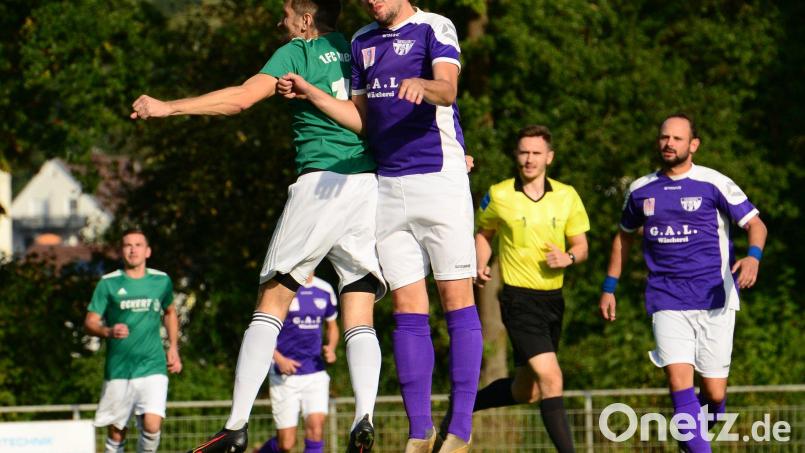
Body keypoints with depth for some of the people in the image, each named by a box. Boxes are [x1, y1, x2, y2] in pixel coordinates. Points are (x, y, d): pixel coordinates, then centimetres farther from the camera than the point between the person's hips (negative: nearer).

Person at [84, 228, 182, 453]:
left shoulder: (161, 281, 7)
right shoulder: (108, 283, 0)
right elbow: (90, 323, -1)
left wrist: (173, 347, 16)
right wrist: (108, 331, -22)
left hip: (153, 368, 1)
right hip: (118, 370, -1)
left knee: (151, 426, -17)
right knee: (116, 434, 3)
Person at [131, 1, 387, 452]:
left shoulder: (296, 52, 3)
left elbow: (243, 97, -8)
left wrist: (169, 107, -5)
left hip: (321, 181, -5)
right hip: (372, 183, 5)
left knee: (272, 304, 1)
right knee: (360, 320, 3)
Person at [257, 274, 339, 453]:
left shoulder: (325, 290, 7)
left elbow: (332, 326, 22)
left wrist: (331, 348, 0)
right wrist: (279, 359, -17)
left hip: (315, 373, 3)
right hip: (285, 376, -3)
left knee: (316, 425, -18)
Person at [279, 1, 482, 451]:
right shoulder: (363, 41, 16)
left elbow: (448, 90, -22)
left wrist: (421, 85, -44)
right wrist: (310, 93, 6)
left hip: (440, 177, -6)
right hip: (389, 185, 6)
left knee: (458, 301, -6)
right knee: (408, 309, 3)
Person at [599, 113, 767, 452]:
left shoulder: (714, 184, -2)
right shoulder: (641, 190, 10)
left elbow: (755, 224, -3)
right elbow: (624, 237, 25)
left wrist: (753, 257, -24)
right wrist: (609, 288, 24)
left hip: (714, 299, -2)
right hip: (666, 301, 2)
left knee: (714, 393, 0)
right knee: (679, 378, -17)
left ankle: (702, 423, 34)